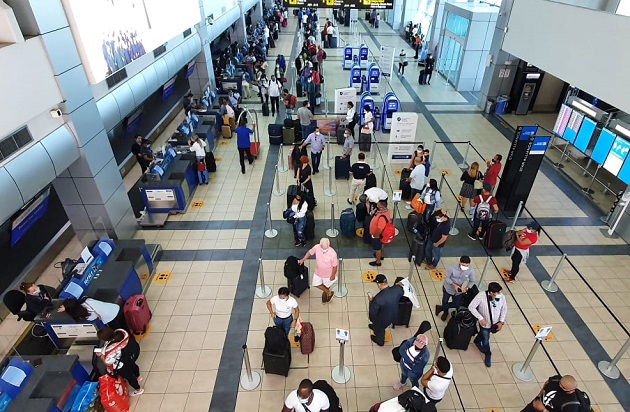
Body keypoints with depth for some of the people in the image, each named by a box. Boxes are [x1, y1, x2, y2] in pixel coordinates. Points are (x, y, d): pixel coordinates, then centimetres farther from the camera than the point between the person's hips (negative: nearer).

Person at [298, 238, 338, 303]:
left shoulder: (333, 253, -36)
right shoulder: (317, 247, -26)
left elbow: (334, 266, -21)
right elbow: (310, 252, -4)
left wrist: (333, 275, -12)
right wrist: (303, 260, -9)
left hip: (328, 274, -4)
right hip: (318, 272, 4)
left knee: (326, 285, 24)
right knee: (316, 284, 21)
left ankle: (325, 293, 60)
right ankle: (329, 292, 46)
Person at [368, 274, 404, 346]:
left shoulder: (378, 298, -42)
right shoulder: (397, 289, -29)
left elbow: (372, 312, -25)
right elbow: (401, 293, -2)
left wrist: (371, 301, -11)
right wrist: (398, 286, 15)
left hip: (382, 319, -5)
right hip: (393, 315, 5)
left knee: (379, 330, 31)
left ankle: (379, 341, 60)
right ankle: (375, 327, 68)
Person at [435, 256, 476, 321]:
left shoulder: (471, 271, -26)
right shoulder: (452, 268, -33)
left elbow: (472, 281, -10)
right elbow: (447, 277, -18)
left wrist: (466, 288, -26)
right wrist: (454, 285, -32)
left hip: (459, 291, 2)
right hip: (448, 288, -2)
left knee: (457, 305, 9)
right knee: (445, 302, 18)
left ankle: (440, 308, 34)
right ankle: (445, 312, 53)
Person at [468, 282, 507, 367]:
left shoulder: (501, 297, -23)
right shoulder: (481, 296, -33)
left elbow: (504, 309, -4)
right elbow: (471, 307, -26)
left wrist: (501, 321, -8)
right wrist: (480, 318, -27)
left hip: (495, 324, 3)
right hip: (485, 324, -3)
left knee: (483, 334, 30)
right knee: (486, 340, 15)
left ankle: (477, 341, 63)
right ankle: (488, 354, 46)